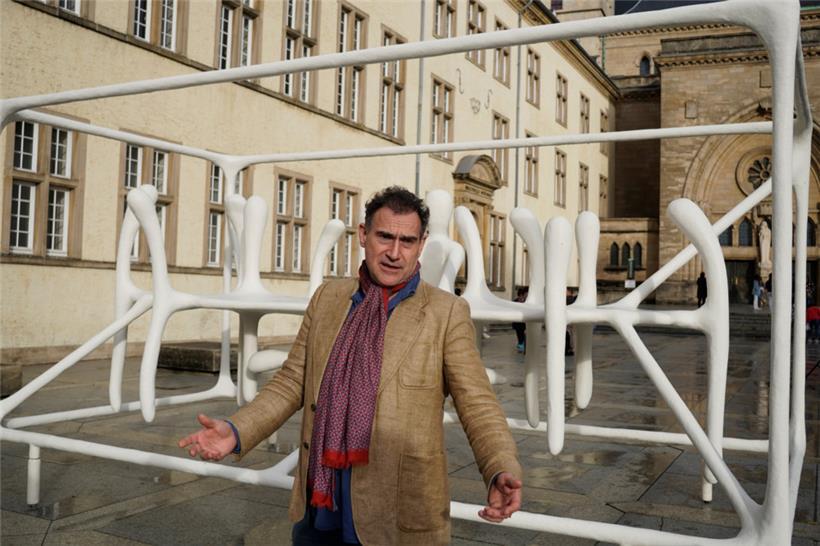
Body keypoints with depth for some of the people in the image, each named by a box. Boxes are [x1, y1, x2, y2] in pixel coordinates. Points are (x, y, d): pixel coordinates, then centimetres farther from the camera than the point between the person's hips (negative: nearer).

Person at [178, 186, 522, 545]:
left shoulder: (446, 313, -6)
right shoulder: (327, 298, 6)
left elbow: (478, 405, -9)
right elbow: (291, 383, 8)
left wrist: (502, 474, -26)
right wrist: (236, 431, -6)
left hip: (398, 514, -3)